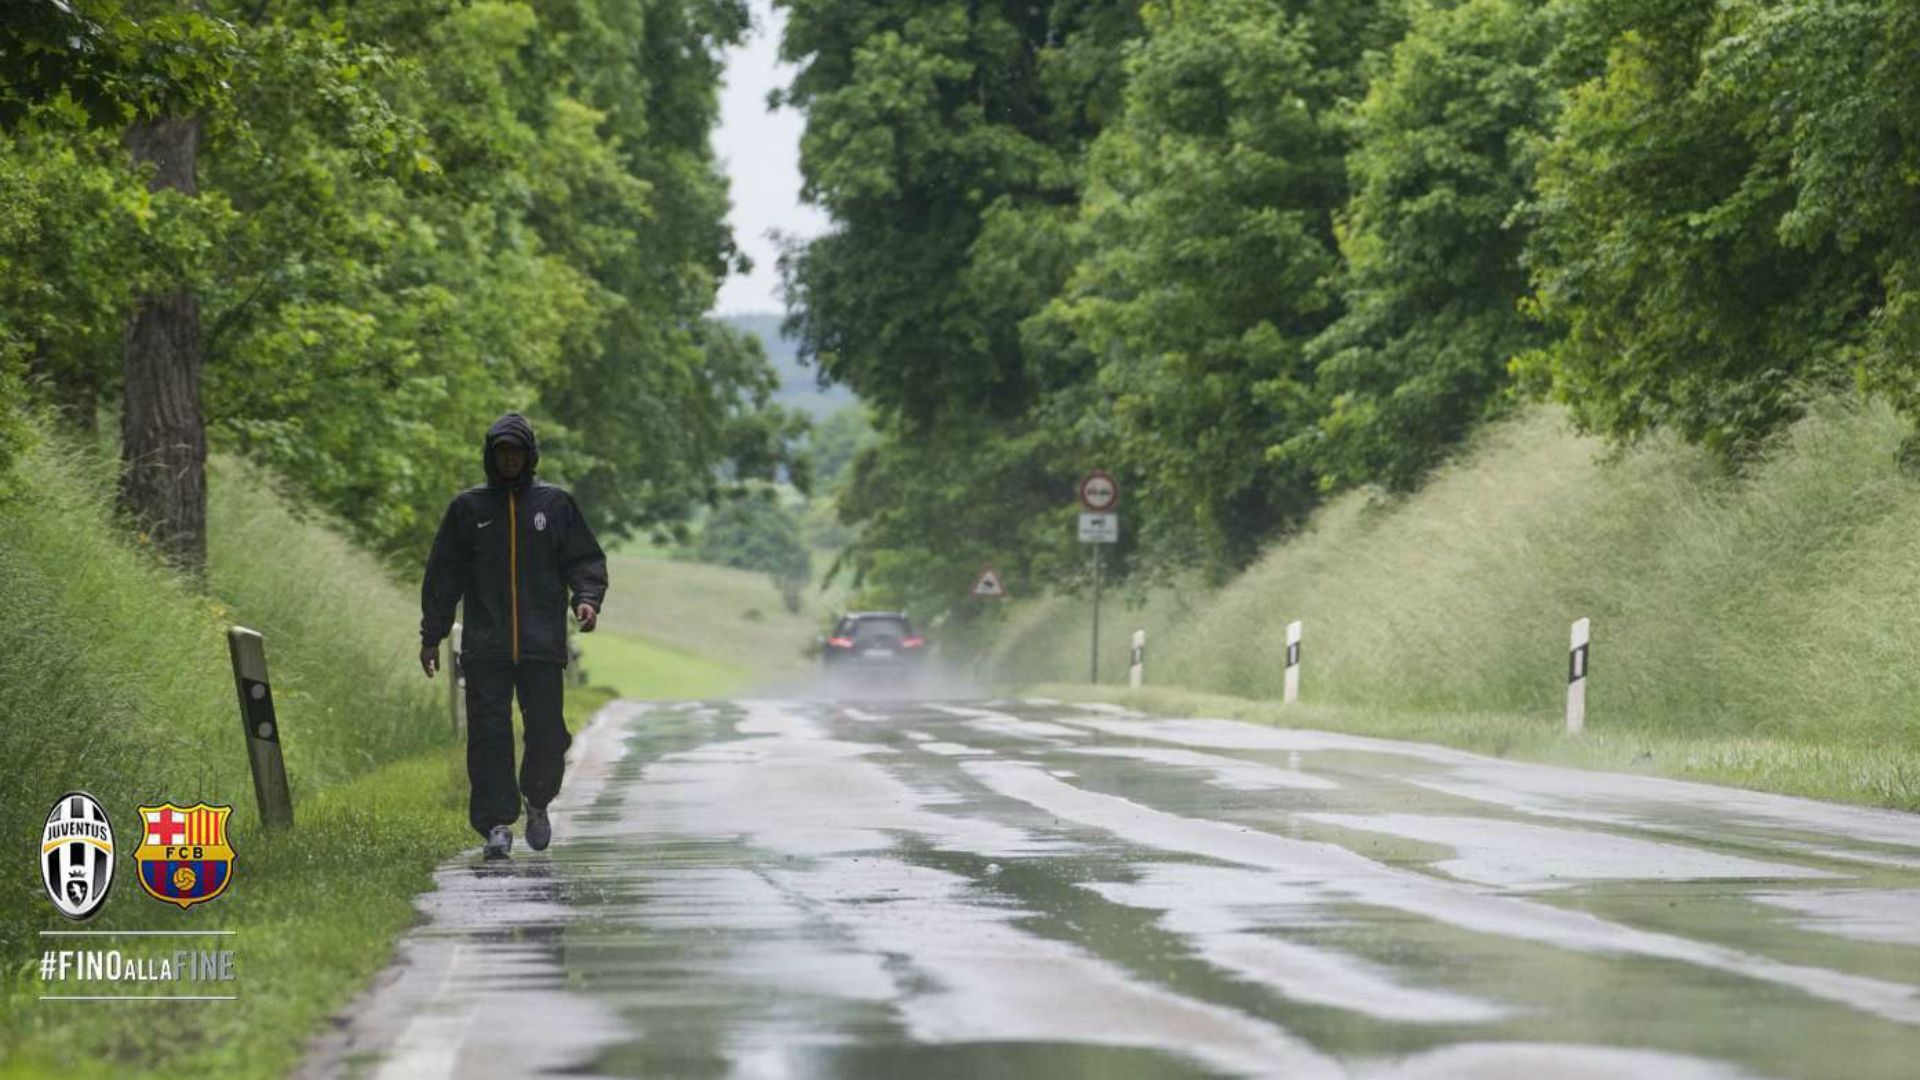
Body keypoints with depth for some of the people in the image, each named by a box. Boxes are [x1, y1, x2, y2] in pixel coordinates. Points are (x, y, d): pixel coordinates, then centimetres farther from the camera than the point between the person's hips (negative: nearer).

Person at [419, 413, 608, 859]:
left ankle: (537, 802, 22)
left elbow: (585, 559, 11)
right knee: (489, 734, -7)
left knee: (547, 734, -4)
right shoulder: (468, 508, 10)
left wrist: (587, 599, -10)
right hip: (485, 647, 0)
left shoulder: (554, 504, 9)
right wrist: (431, 636, 9)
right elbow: (444, 576, 12)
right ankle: (497, 822, -5)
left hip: (542, 645, 0)